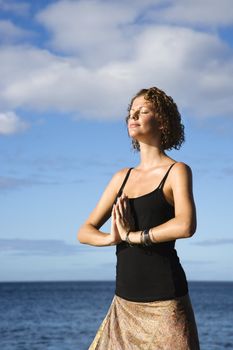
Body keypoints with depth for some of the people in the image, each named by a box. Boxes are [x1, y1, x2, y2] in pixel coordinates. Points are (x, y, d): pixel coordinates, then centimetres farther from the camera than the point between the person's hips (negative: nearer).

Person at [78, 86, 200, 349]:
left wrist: (133, 235, -9)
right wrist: (111, 238, -8)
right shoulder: (122, 177, 14)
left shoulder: (177, 171, -3)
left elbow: (186, 225, -21)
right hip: (124, 302, 6)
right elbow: (85, 231, 14)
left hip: (164, 301, -6)